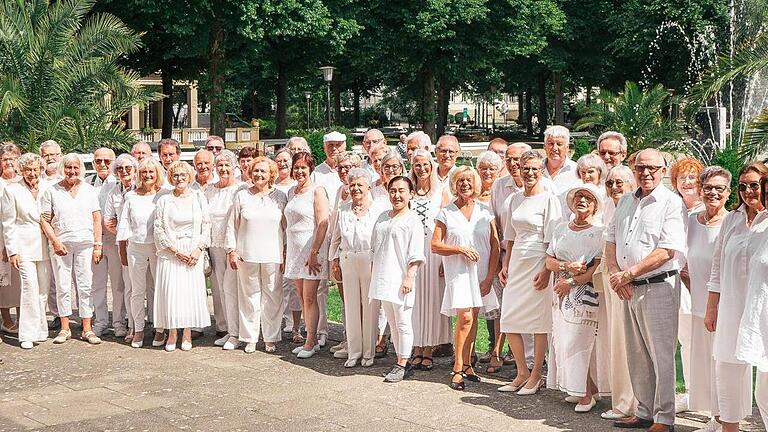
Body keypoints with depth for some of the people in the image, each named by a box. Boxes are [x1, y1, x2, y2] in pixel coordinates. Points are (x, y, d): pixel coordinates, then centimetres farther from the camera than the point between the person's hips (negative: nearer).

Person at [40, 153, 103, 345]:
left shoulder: (89, 190, 8)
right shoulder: (52, 191, 4)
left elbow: (97, 219, 7)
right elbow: (44, 219, 2)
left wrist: (98, 245, 0)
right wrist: (55, 241, -9)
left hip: (85, 244, 1)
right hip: (60, 245, -1)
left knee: (85, 286, 0)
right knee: (62, 287, 2)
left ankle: (87, 329, 5)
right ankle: (64, 328, 11)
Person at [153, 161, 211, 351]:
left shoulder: (199, 198, 6)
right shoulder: (164, 200, 4)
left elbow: (206, 226, 4)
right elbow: (158, 229, 0)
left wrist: (198, 250, -8)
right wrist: (176, 250, -9)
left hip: (193, 253, 0)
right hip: (170, 253, 0)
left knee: (191, 290, -2)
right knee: (170, 291, -4)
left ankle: (187, 333, 8)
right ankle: (172, 332, 7)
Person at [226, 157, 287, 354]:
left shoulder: (280, 197, 7)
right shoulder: (242, 196, 6)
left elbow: (286, 228, 8)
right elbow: (232, 225, 8)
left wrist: (286, 254, 3)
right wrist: (231, 250, 1)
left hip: (273, 256, 0)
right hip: (247, 255, 0)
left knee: (273, 297, 2)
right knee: (249, 297, 4)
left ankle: (271, 339, 12)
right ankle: (250, 338, 13)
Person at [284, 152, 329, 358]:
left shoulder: (317, 191, -7)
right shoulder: (291, 192, 14)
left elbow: (323, 224, -13)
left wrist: (314, 252, -17)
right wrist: (286, 250, 14)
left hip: (311, 249, -7)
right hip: (294, 249, 7)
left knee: (309, 297, -6)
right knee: (302, 297, 8)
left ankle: (310, 343, 0)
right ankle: (312, 339, 15)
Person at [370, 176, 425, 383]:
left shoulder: (412, 220, -6)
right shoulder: (383, 217, 15)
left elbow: (415, 255, -11)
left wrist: (409, 277, -18)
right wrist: (374, 274, 18)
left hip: (400, 279, -7)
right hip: (383, 278, 7)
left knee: (403, 323, -2)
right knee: (392, 323, 12)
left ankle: (402, 365, 5)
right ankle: (402, 363, 20)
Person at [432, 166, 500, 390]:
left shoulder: (485, 212, 6)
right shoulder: (446, 213, 2)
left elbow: (495, 246, 4)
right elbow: (435, 246, 0)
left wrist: (490, 277, -2)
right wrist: (461, 249, -13)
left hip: (482, 272, 3)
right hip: (458, 272, -2)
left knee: (473, 317, 6)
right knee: (465, 317, -12)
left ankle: (467, 364, 17)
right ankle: (458, 368, -3)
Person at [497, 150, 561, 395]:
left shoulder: (549, 199, -6)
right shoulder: (515, 199, 13)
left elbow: (553, 241, -10)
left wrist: (547, 271, -17)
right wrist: (505, 265, 10)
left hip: (539, 263, -6)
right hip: (517, 263, 6)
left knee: (538, 321, 0)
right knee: (509, 320, 5)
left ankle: (536, 376, 12)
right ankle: (522, 373, 19)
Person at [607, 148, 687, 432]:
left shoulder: (672, 204, -8)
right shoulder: (626, 201, 14)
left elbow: (666, 252, -16)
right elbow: (611, 240, 15)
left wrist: (628, 274, -16)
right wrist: (615, 274, -2)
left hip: (658, 288, -7)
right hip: (628, 289, 7)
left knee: (661, 356, -4)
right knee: (636, 356, 13)